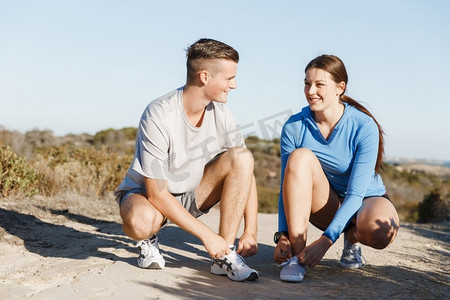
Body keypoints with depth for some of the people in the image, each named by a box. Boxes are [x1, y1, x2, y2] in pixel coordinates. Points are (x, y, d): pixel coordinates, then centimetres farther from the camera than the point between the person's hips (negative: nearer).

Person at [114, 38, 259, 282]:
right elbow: (157, 195, -26)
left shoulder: (220, 114, -11)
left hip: (192, 194, 5)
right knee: (140, 222, -41)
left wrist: (250, 232, -13)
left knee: (241, 157, -20)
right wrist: (207, 235, -26)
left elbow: (245, 171, -5)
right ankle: (148, 240, -1)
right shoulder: (158, 117, -27)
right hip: (147, 193, -5)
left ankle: (224, 256, -16)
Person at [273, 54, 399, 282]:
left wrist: (326, 240, -35)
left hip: (365, 200, -2)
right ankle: (296, 254, -29)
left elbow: (355, 192, -26)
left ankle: (352, 239, 1)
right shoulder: (294, 127, -14)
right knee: (300, 157, -29)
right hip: (327, 206, 2)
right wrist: (282, 235, -28)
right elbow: (287, 185, -14)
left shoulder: (364, 127, -22)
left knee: (380, 231, -39)